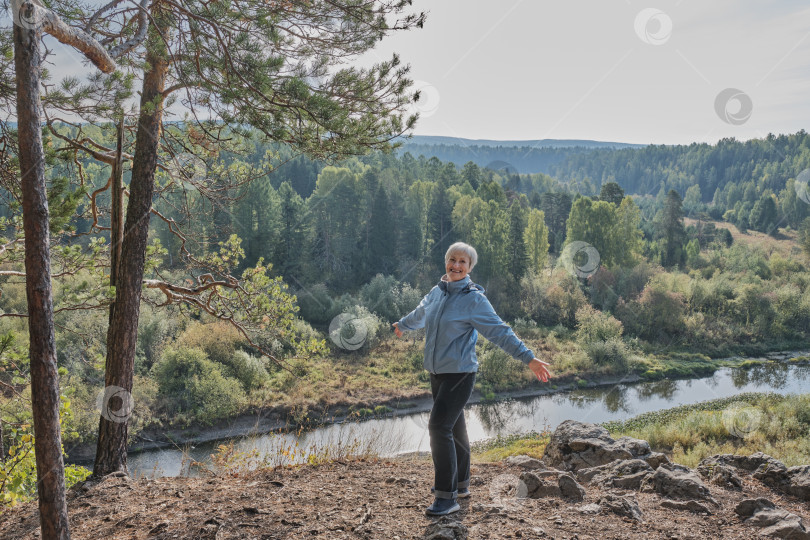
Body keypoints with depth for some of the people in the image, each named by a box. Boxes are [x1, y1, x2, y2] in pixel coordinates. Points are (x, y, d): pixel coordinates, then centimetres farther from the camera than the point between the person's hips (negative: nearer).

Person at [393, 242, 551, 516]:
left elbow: (500, 331, -15)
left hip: (459, 374, -7)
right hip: (437, 372, 7)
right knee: (454, 428, 16)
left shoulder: (474, 299, -13)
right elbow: (420, 314, 27)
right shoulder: (437, 292, 6)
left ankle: (447, 496, -4)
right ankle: (460, 485, 31)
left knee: (439, 427, -13)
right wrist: (402, 325, 45)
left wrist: (529, 358, -22)